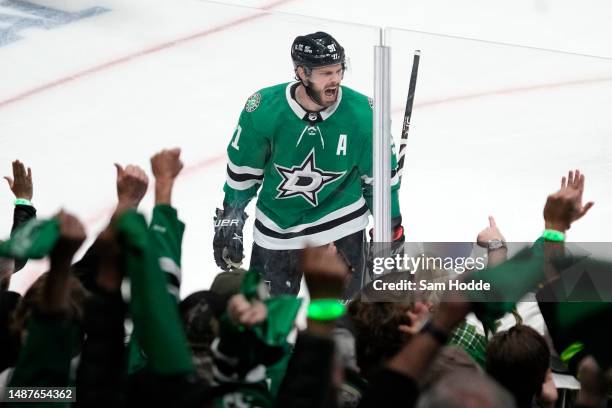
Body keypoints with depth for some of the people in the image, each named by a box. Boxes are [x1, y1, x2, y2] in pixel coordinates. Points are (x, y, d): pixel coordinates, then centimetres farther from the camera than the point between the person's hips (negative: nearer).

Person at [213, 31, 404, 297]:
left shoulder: (363, 113, -18)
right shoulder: (263, 109, -20)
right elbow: (243, 169, -3)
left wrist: (391, 226, 3)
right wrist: (230, 218, 2)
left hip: (340, 225, -1)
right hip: (276, 226, 1)